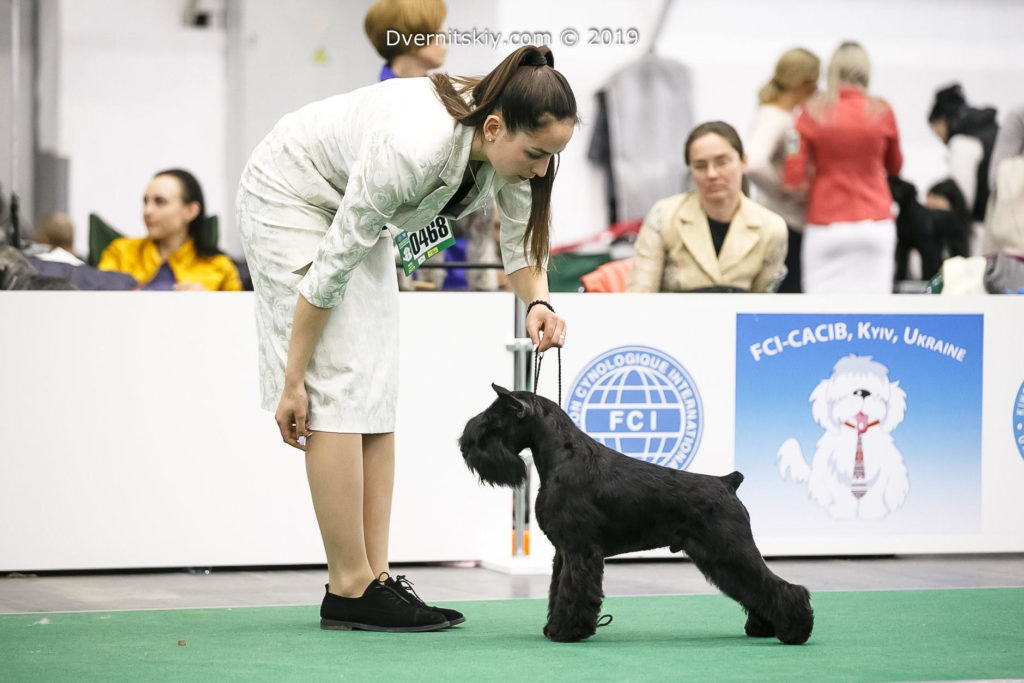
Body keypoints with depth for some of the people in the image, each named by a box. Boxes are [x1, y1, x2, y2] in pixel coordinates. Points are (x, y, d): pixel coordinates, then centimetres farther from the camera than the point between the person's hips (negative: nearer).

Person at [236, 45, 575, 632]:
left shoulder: (508, 145, -18)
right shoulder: (414, 147, -39)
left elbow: (523, 244, -2)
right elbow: (330, 269, -30)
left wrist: (539, 303, -25)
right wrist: (292, 382, -23)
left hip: (355, 205, 8)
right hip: (290, 198, -8)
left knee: (377, 393, 2)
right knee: (339, 391, -13)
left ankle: (376, 579, 3)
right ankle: (350, 591, -10)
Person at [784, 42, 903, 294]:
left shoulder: (813, 112, -4)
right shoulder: (882, 112, -2)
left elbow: (794, 177, -6)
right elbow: (894, 167, 14)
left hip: (825, 226, -1)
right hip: (875, 223, 1)